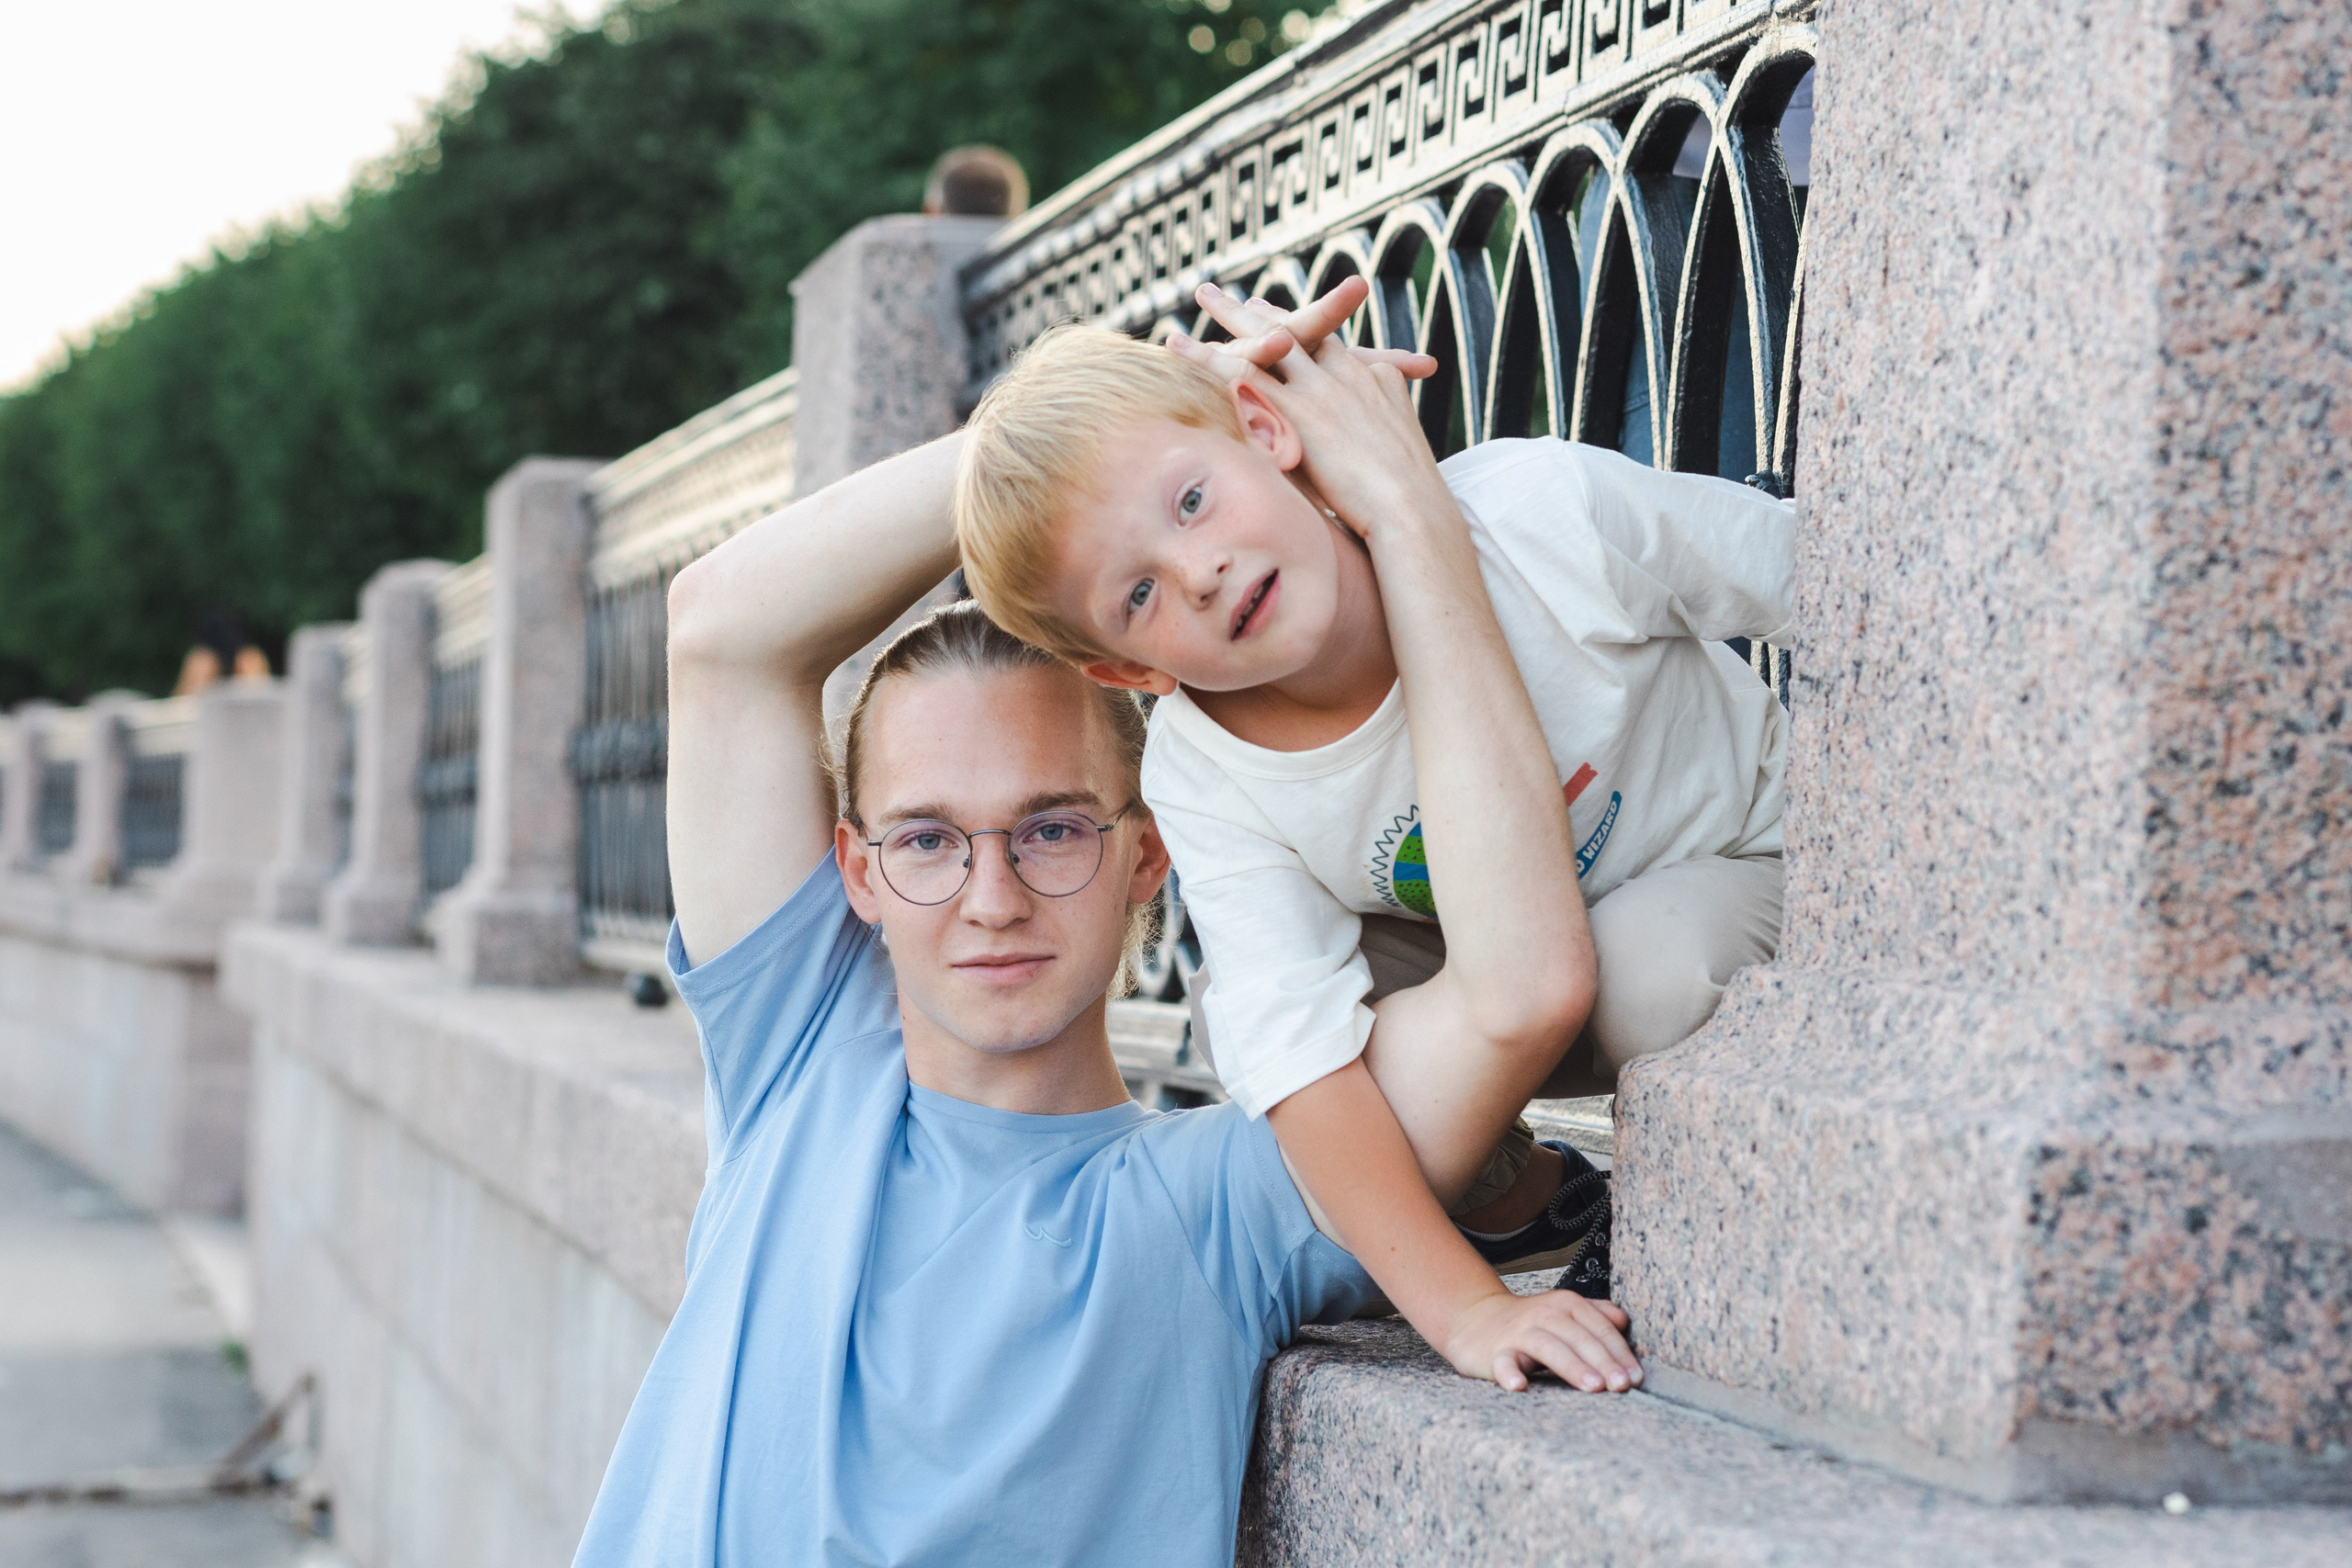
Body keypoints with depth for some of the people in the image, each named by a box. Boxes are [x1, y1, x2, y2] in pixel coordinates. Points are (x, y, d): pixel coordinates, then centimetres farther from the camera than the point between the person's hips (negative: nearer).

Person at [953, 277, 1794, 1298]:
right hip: (1495, 983, 3)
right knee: (1241, 1021, -19)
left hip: (1723, 862, -3)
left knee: (1647, 967, -35)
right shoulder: (1204, 785, -25)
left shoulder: (1546, 511, -31)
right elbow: (1304, 1064, -32)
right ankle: (1516, 1197, 5)